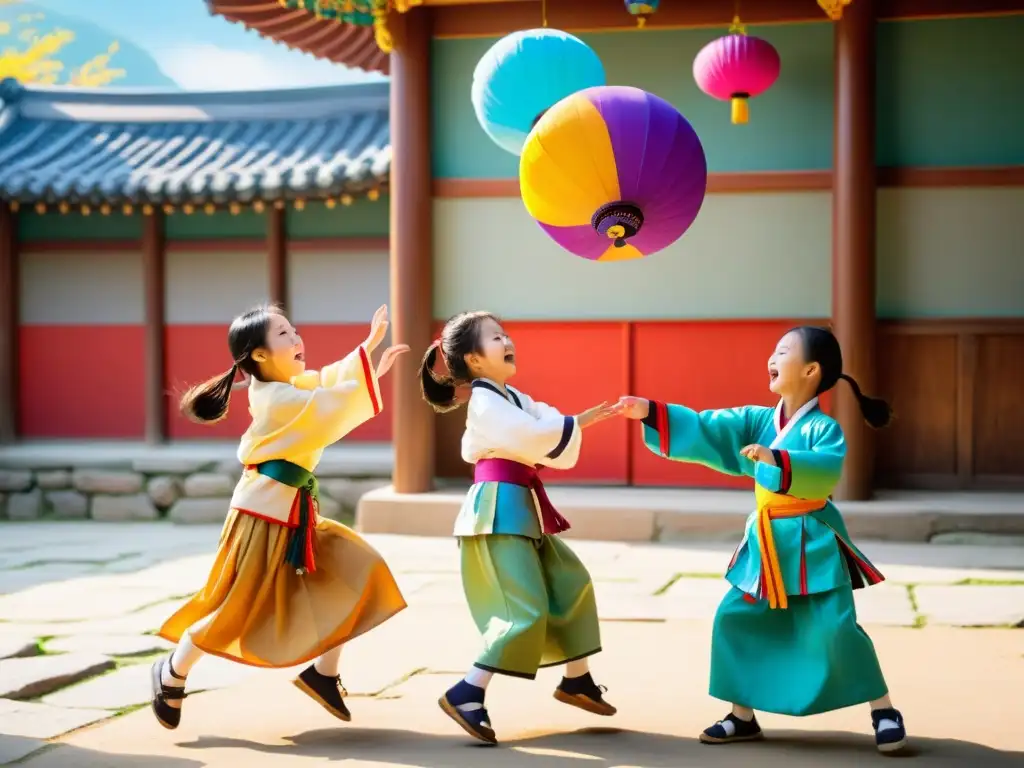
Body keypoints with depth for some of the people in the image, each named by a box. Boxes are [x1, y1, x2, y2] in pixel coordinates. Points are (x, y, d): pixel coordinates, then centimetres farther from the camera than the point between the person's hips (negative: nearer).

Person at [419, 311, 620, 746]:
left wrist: (590, 417, -11)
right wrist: (582, 421, -11)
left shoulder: (512, 399, 19)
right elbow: (534, 437, -22)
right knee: (526, 609, -15)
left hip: (522, 509, 10)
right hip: (500, 510, -10)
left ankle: (576, 680, 31)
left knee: (570, 582, 18)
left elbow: (550, 431, 6)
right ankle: (466, 695, -14)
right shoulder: (484, 400, -12)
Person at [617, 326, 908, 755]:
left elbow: (826, 469, -31)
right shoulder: (759, 420, 6)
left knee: (836, 630, -10)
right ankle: (743, 717, 16)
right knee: (734, 619, 4)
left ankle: (884, 713, 6)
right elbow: (706, 431, 0)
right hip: (767, 543, 7)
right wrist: (652, 413, -7)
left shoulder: (823, 428, -13)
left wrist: (778, 459, -42)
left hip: (812, 544, -7)